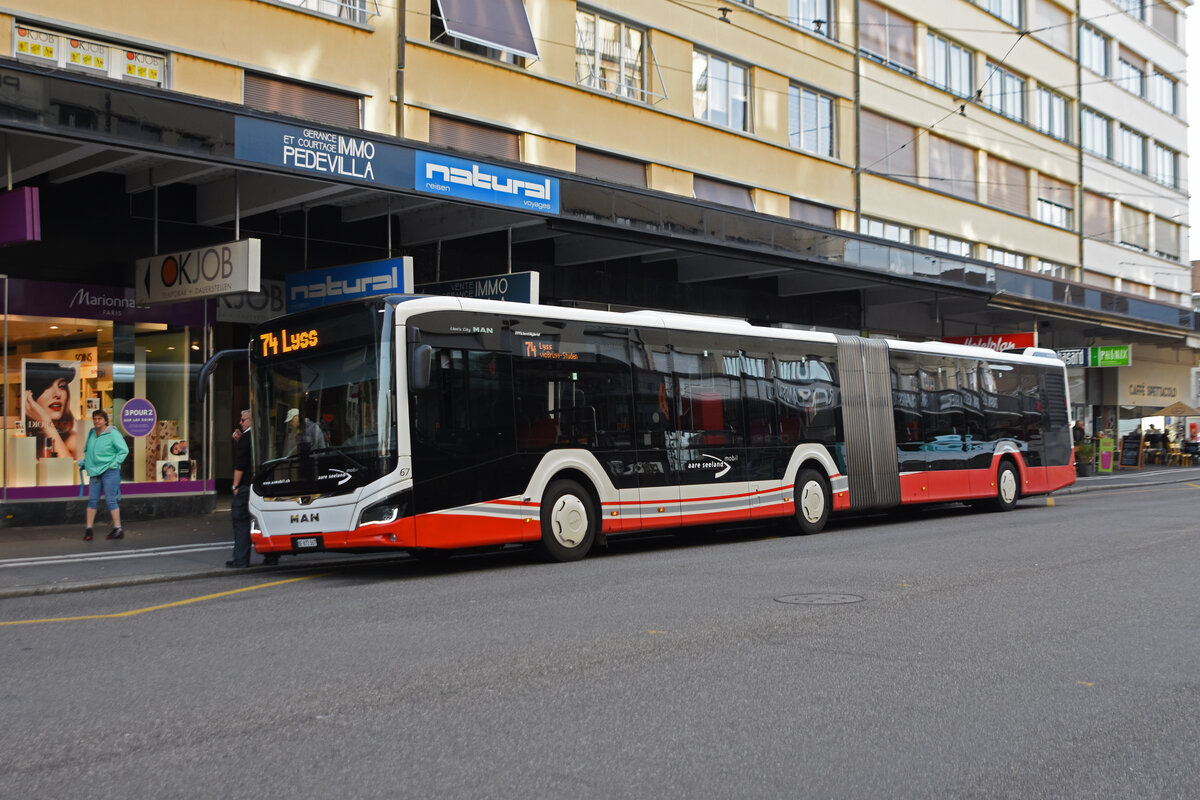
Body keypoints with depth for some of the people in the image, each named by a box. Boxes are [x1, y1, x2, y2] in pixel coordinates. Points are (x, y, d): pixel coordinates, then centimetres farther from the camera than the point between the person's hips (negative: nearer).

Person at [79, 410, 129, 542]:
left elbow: (124, 450, -9)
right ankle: (88, 529, 10)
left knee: (111, 500, -5)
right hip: (95, 472, 6)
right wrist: (85, 461, 13)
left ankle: (118, 528, 3)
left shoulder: (113, 434, -7)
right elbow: (87, 450, 28)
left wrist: (114, 463, -13)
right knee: (92, 500, 5)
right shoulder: (91, 433, 13)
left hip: (109, 471, -6)